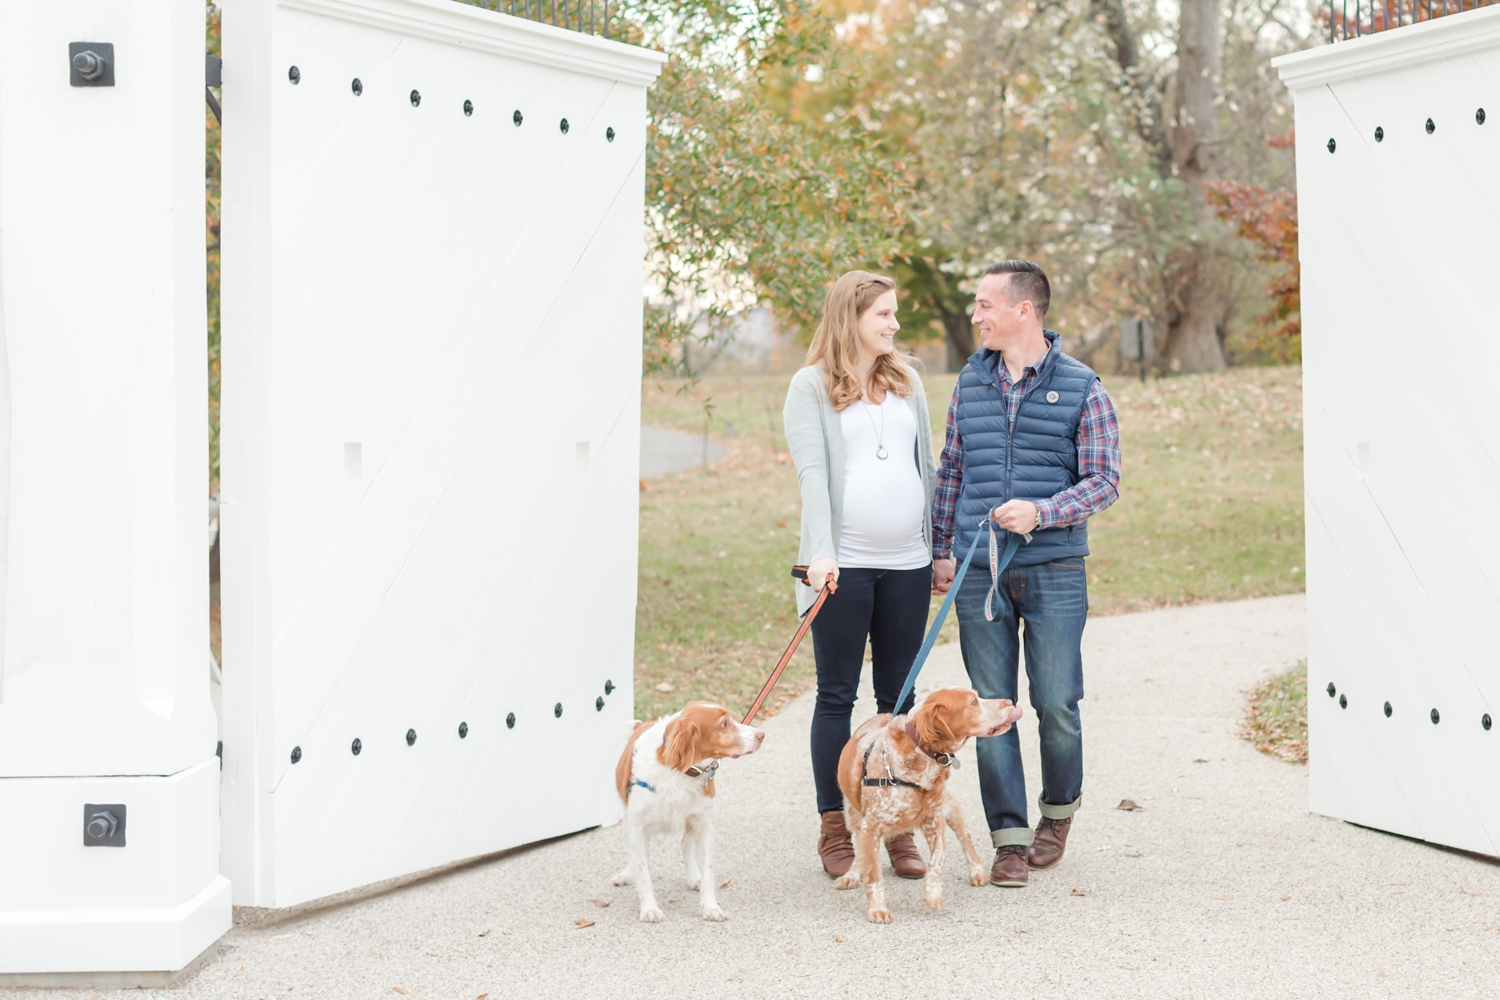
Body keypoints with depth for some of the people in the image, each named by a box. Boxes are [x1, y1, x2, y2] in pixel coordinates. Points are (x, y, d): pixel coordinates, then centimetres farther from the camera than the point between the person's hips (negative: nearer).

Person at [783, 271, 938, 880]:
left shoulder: (906, 381, 15)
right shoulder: (811, 386, 0)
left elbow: (925, 465, 17)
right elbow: (811, 470, -9)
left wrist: (939, 546, 13)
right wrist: (820, 552, -20)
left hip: (907, 564, 4)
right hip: (844, 565, -4)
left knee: (898, 696, 8)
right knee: (837, 695, 1)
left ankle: (898, 828, 14)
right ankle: (835, 830, 8)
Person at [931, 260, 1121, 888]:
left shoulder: (1081, 389, -1)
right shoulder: (970, 384, 11)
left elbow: (1104, 481, -4)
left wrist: (1040, 512, -19)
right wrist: (940, 549, 15)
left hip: (1053, 570, -3)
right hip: (979, 573, 3)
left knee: (1056, 704, 0)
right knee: (990, 706, 1)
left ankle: (1059, 810, 26)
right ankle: (1010, 838, 9)